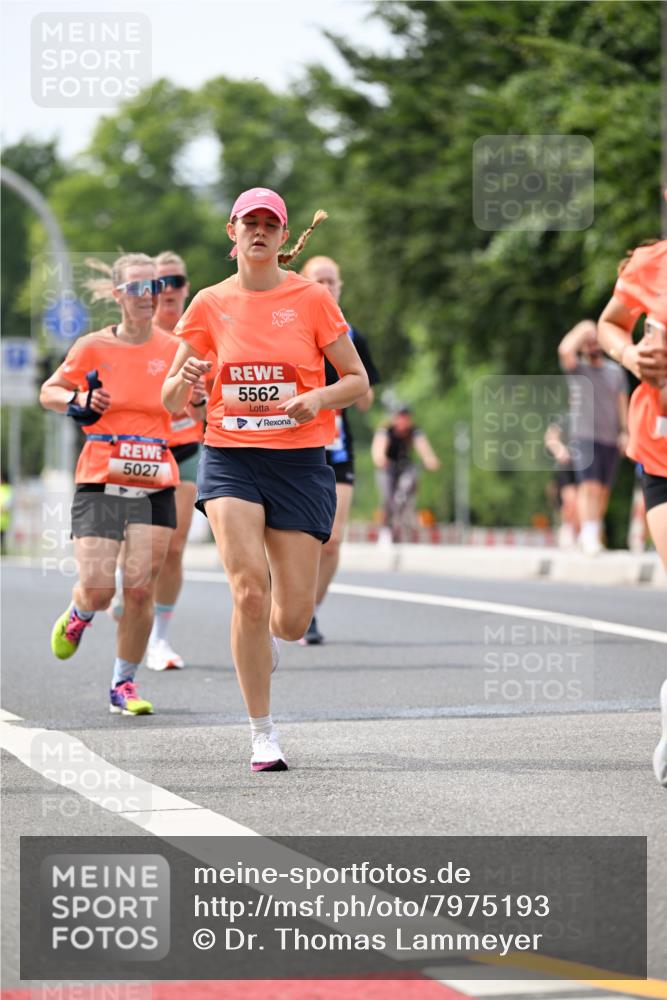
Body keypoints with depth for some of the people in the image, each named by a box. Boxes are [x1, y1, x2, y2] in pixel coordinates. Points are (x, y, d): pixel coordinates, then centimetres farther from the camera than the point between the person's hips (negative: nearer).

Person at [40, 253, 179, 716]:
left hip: (155, 486, 1)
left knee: (141, 588, -5)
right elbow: (49, 391, 12)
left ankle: (124, 683, 10)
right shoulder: (94, 347, 0)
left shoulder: (173, 349, 3)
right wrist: (78, 401, -8)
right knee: (98, 591, -8)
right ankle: (78, 613, 30)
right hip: (100, 482, -1)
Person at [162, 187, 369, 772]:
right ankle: (262, 734, -8)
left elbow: (358, 382, 6)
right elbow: (170, 402, 8)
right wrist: (184, 380, -15)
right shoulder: (210, 305, 5)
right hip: (230, 459, 0)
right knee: (249, 589, -20)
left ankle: (266, 636, 36)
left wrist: (318, 399, -15)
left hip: (300, 462, 0)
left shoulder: (312, 299, 1)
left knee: (294, 619, -3)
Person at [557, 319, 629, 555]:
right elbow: (565, 350, -15)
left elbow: (622, 403, 14)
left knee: (604, 491, 5)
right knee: (589, 486, -19)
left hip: (610, 438, 4)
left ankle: (596, 534, 14)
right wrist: (583, 330, -3)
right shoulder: (577, 369, 5)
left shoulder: (616, 372, 16)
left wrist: (625, 432, 4)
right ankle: (588, 534, -27)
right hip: (584, 436, -4)